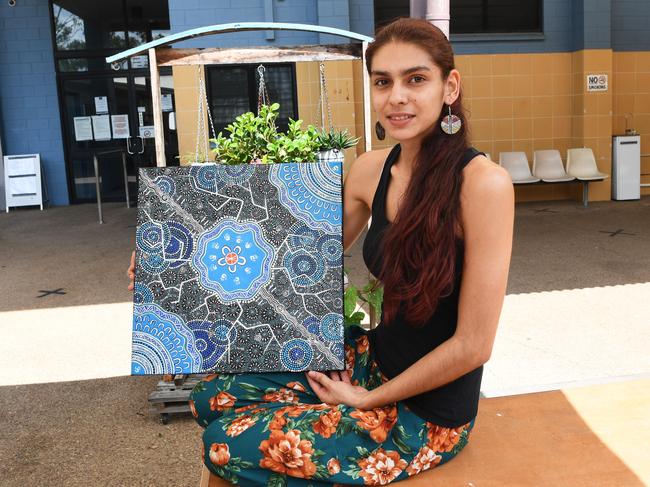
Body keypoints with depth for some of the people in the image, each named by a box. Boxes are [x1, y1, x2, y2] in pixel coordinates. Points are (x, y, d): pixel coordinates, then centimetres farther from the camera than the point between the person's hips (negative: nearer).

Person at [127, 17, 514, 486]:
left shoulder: (483, 183, -24)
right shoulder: (371, 170, -4)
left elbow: (473, 344, -20)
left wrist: (369, 399, -11)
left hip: (428, 411, -6)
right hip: (373, 358, 6)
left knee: (226, 444, -8)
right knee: (214, 396, 4)